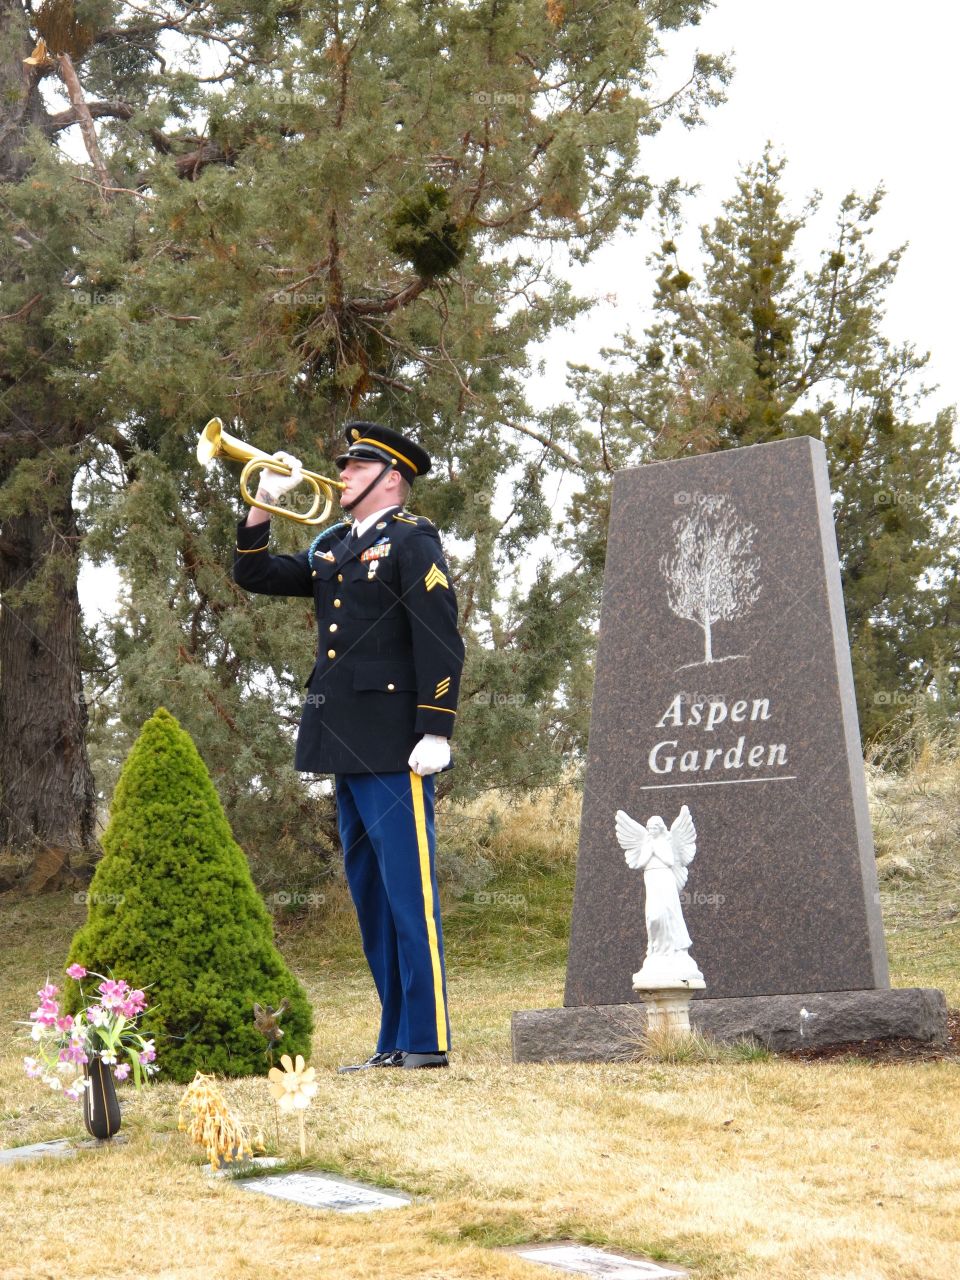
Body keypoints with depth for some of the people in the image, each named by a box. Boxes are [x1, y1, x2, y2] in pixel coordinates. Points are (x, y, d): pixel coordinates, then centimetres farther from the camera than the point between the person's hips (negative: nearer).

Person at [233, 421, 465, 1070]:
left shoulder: (413, 540, -5)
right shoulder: (331, 547, 19)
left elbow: (441, 642, -12)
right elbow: (255, 575, 24)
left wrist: (436, 733, -18)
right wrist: (265, 503, 13)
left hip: (395, 747, -9)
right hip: (345, 745, 9)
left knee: (409, 891, -8)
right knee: (370, 895, 10)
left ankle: (427, 1042, -5)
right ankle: (396, 1041, 17)